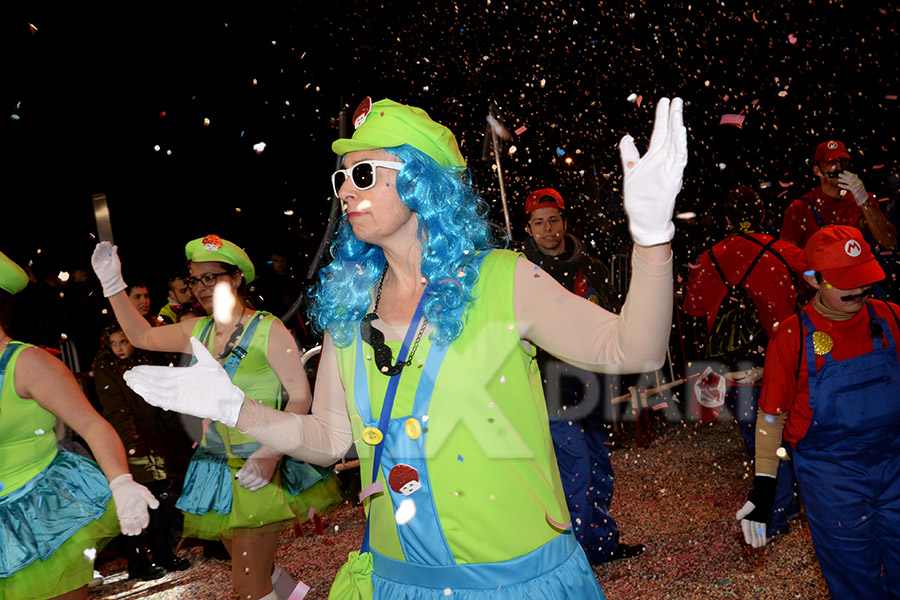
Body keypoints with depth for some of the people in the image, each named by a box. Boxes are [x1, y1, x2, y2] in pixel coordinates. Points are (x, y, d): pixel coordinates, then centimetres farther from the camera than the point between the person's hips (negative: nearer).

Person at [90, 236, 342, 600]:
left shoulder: (268, 330, -12)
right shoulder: (197, 331, 6)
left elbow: (300, 397, -15)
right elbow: (142, 336, 19)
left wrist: (270, 454, -25)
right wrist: (113, 286, 9)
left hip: (261, 468, -6)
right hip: (218, 470, 6)